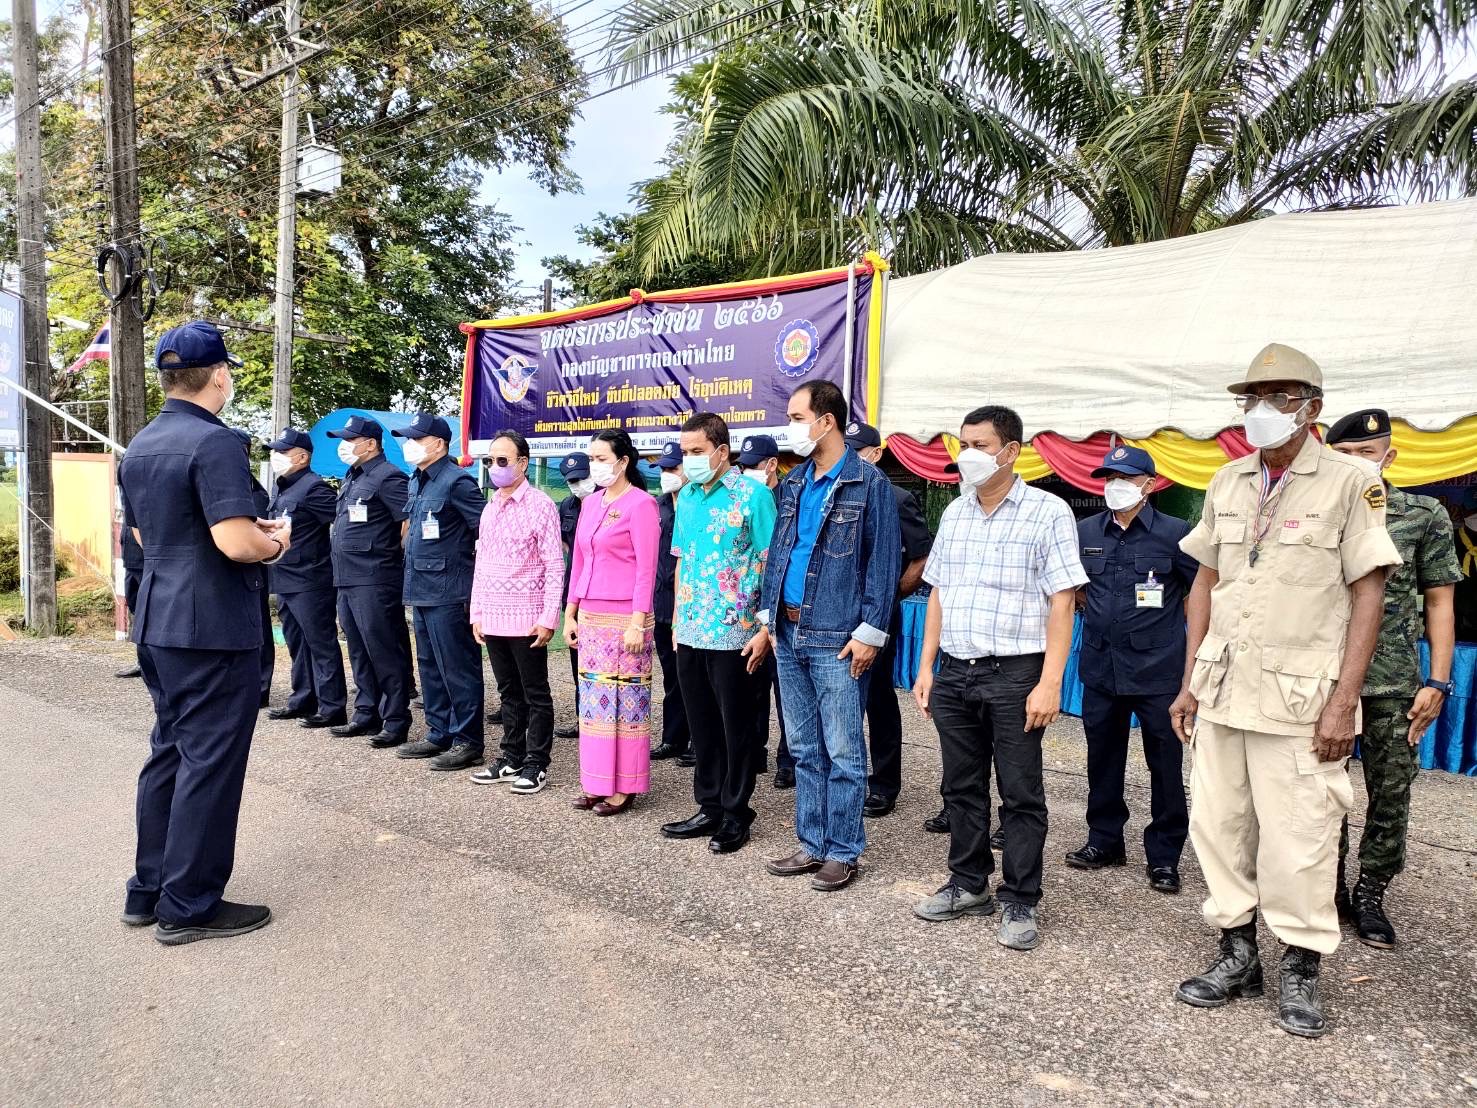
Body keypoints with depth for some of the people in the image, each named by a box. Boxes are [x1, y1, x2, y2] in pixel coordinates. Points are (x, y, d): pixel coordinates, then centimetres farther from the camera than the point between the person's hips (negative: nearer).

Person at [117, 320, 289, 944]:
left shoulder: (139, 447, 12)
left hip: (158, 622, 9)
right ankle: (188, 907, 10)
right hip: (213, 627, -9)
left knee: (168, 752, 18)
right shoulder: (214, 441, -17)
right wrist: (275, 542, -4)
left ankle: (149, 890, 27)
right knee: (210, 762, 0)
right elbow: (237, 541, -25)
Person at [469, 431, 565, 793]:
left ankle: (536, 764, 12)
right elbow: (481, 563, 17)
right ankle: (512, 759, 25)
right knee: (508, 692, 15)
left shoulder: (540, 505, -8)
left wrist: (548, 618, -15)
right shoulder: (490, 508, 13)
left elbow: (554, 566, -11)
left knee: (535, 694, 4)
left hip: (526, 617, -7)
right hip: (493, 617, 7)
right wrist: (476, 612, 13)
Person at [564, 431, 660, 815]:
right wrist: (570, 613, 14)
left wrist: (637, 622, -16)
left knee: (625, 699, -1)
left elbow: (646, 568, -12)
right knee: (593, 698, 10)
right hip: (589, 616, 7)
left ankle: (624, 787, 8)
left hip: (624, 618, -7)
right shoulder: (590, 502, 13)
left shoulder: (640, 504, -8)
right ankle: (597, 782, 20)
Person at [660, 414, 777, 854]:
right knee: (703, 724, 14)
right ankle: (710, 808, 27)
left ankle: (736, 815, 19)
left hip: (734, 633, -6)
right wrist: (677, 618, 13)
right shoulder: (686, 496, 10)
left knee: (736, 728, 6)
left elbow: (771, 564, -11)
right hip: (690, 632, 6)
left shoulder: (753, 495, -9)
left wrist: (765, 628, -15)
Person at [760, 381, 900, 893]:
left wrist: (869, 632, -14)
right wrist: (769, 613, 11)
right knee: (804, 749, 14)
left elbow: (883, 561, -10)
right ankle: (812, 844, 25)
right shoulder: (793, 484, 13)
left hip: (836, 639, -7)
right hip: (790, 635, 7)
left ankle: (843, 852, 14)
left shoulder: (869, 484, -7)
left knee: (842, 753, 2)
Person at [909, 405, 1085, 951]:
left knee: (1021, 795, 4)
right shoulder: (954, 513, 11)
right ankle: (968, 885, 29)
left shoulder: (1048, 511, -6)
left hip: (1014, 675, -5)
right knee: (962, 787, 15)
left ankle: (1020, 903, 17)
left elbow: (1061, 602, -10)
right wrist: (926, 668, 11)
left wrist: (1049, 683, -16)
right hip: (954, 673, 6)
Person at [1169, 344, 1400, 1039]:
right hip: (1221, 689, 5)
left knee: (1296, 841, 1)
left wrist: (1343, 704, -12)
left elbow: (1368, 595, -6)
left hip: (1299, 697, -5)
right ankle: (1237, 955, 26)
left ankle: (1300, 973, 21)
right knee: (1217, 826, 10)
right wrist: (1189, 683, 10)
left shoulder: (1349, 484, -3)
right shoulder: (1228, 482, 11)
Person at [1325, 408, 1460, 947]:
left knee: (1391, 793, 6)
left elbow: (1439, 603, 2)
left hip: (1395, 685, 0)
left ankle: (1370, 896, 21)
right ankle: (1329, 888, 23)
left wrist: (1438, 682, -4)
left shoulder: (1425, 515, 2)